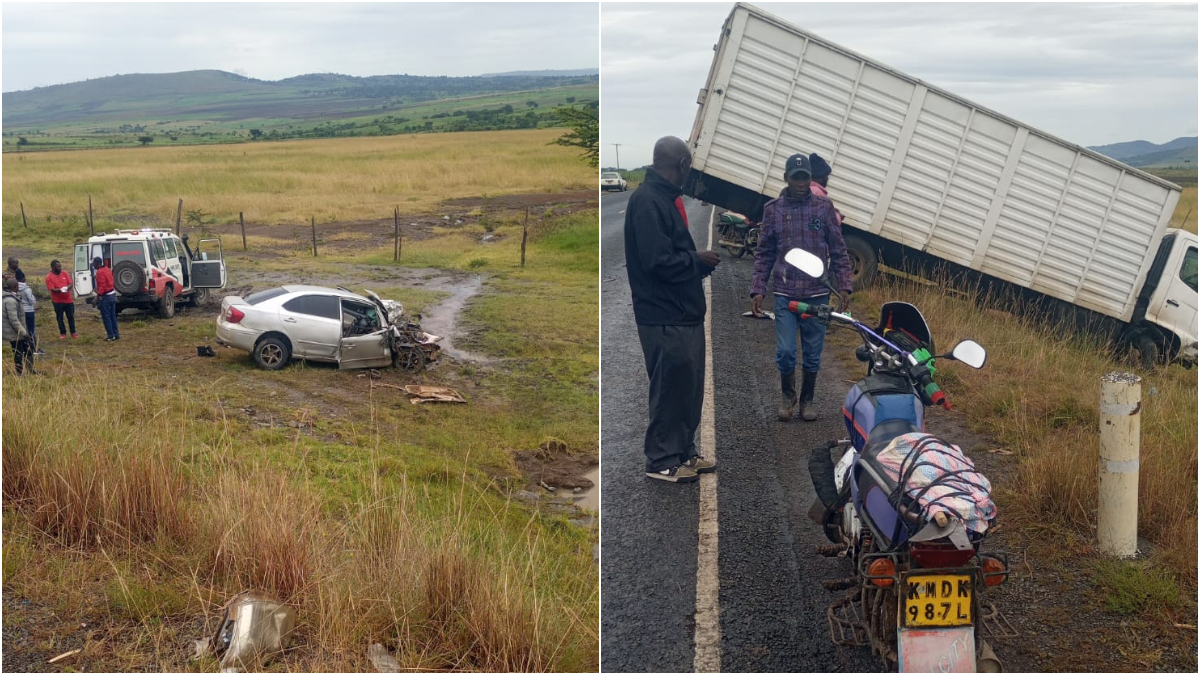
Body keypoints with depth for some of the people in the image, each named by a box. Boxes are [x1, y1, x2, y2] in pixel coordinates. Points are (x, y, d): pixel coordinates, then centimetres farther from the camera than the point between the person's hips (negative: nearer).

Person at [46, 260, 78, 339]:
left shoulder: (65, 274, 4)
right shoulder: (49, 277, -9)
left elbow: (70, 284, 2)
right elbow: (52, 289, -14)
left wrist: (67, 288, -21)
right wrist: (60, 290, -32)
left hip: (68, 300, 3)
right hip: (58, 301, -3)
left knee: (71, 316, 9)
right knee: (59, 318, 5)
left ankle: (73, 332, 19)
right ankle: (63, 333, 16)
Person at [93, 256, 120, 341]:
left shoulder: (100, 272, -16)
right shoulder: (107, 269, 12)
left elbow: (102, 287, -21)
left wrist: (97, 297, -18)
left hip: (105, 296, -9)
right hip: (112, 294, 9)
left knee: (106, 317, -3)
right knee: (112, 316, 12)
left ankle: (111, 336, -2)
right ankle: (116, 334, 15)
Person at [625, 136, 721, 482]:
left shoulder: (667, 197, 13)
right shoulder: (647, 200, -18)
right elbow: (658, 261, -24)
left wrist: (699, 262, 4)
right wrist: (698, 260, -11)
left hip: (684, 311, 10)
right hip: (664, 317, -10)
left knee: (689, 386, 15)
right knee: (669, 388, -1)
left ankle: (684, 452, 27)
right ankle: (662, 460, 10)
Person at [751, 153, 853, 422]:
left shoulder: (824, 207, 2)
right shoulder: (773, 209, 4)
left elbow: (838, 251, 4)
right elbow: (764, 254, 7)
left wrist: (843, 286, -2)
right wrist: (757, 290, 1)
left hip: (817, 294, 0)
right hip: (785, 294, 0)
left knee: (813, 354, 8)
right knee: (785, 353, -3)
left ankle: (807, 399, 27)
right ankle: (788, 395, 22)